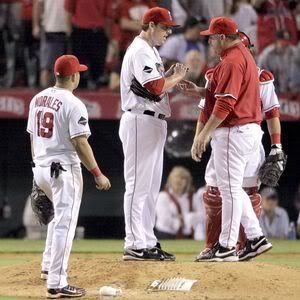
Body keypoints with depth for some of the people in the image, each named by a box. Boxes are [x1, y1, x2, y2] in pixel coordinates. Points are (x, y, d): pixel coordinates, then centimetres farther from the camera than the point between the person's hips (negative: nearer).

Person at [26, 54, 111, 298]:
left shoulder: (38, 99, 9)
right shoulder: (73, 104, -14)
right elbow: (80, 144, -18)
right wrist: (97, 174, -12)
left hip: (40, 168, 8)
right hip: (64, 169, -8)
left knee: (60, 214, 29)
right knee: (64, 223, -7)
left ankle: (49, 266, 35)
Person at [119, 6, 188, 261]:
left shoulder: (150, 51, 20)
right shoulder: (140, 51, -13)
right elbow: (156, 88, -21)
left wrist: (170, 77, 4)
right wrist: (176, 78, -5)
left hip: (153, 123, 11)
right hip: (141, 122, -11)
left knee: (151, 185, 13)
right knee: (139, 184, -9)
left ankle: (147, 242, 17)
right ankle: (135, 245, -10)